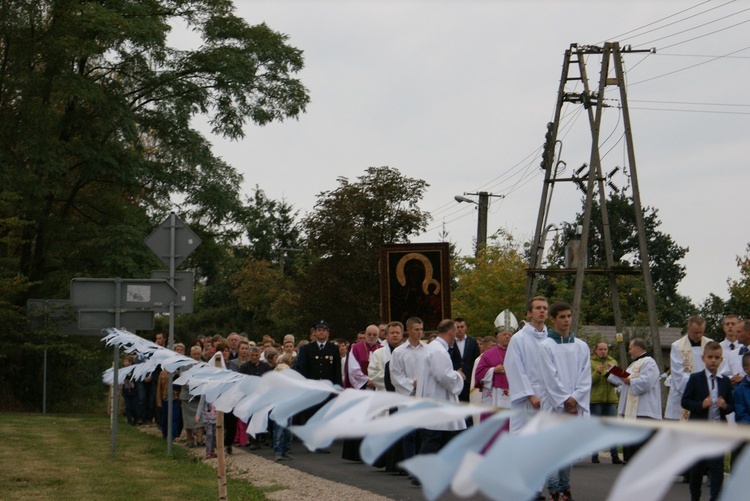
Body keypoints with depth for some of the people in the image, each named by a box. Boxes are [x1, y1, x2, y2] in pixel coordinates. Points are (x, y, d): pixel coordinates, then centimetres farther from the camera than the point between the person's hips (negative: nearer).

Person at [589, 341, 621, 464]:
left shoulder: (613, 362, 14)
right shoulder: (590, 362, 5)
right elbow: (588, 381, -6)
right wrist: (597, 372, -21)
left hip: (611, 399, 3)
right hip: (595, 399, -3)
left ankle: (614, 455, -5)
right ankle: (594, 455, 2)